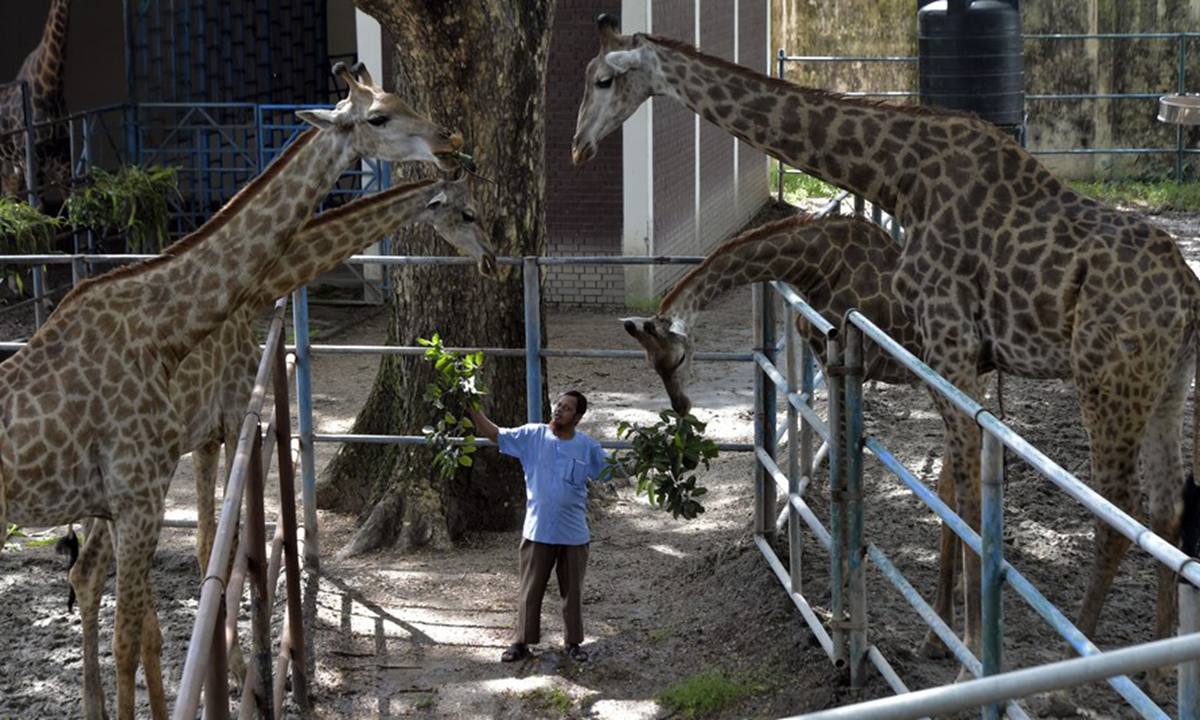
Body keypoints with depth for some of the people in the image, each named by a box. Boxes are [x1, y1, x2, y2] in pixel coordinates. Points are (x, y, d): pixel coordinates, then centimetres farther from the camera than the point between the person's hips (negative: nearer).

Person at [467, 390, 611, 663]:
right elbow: (494, 434, 0)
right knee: (530, 591, 7)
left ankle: (572, 642, 25)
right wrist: (472, 408, -8)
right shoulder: (532, 435, -3)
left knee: (573, 591, 11)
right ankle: (522, 642, 17)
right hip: (537, 531, 0)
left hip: (574, 535, 0)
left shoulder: (588, 448, -2)